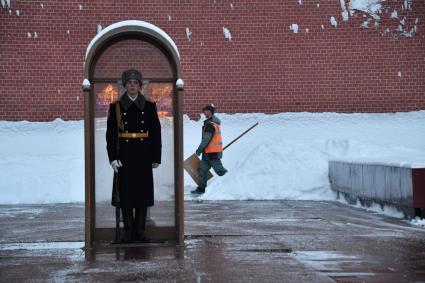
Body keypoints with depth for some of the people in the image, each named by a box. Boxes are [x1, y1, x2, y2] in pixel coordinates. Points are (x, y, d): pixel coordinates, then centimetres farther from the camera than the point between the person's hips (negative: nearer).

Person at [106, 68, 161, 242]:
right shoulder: (115, 107, 4)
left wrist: (156, 157, 3)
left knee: (143, 194, 4)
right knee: (125, 194, 2)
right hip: (124, 157, -1)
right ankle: (128, 232, 12)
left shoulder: (149, 107, 6)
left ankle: (140, 231, 15)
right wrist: (113, 158, -6)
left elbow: (156, 134, 6)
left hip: (144, 157, 1)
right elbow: (111, 135, 1)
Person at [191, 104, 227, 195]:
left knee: (219, 170, -2)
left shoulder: (210, 124, -19)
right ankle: (201, 188, 12)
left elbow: (206, 139, -20)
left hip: (212, 152, -10)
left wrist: (199, 150, -11)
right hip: (209, 152, 10)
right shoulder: (215, 122, 14)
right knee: (202, 169, 9)